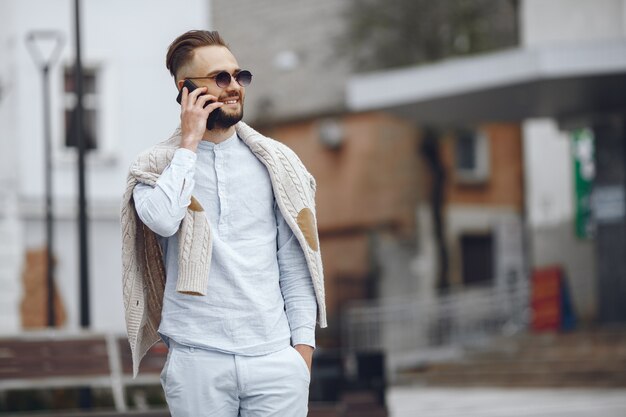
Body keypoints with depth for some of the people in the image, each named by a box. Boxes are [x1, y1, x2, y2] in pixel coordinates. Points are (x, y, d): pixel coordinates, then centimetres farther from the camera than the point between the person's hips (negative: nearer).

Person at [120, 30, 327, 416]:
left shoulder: (277, 163, 8)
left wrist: (304, 342, 2)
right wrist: (189, 143, -8)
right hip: (197, 359, -1)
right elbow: (163, 219, -19)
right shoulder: (157, 165, 4)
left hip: (275, 358, 1)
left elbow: (294, 264, 9)